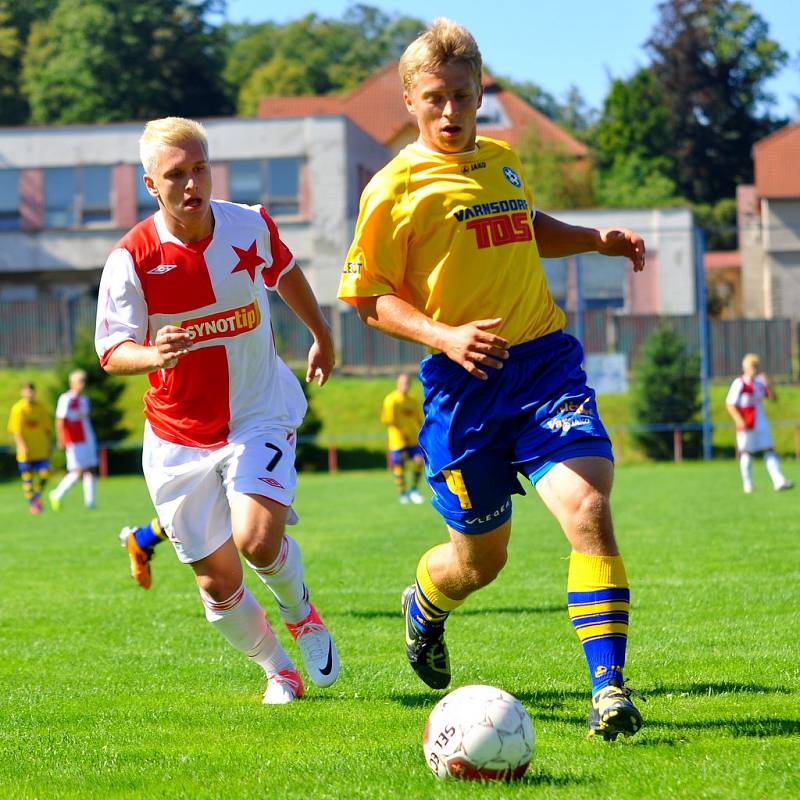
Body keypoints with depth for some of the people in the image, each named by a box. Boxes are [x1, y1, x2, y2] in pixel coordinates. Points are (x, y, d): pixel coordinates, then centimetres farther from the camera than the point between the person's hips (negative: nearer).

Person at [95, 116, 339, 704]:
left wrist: (322, 336, 30)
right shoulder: (133, 257, -14)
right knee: (218, 580, 2)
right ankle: (277, 669, 29)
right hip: (179, 435, 0)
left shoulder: (252, 227, -7)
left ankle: (301, 614, 11)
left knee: (257, 538, -23)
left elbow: (286, 274, 16)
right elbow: (112, 351, -16)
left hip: (259, 417, 0)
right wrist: (152, 354, -39)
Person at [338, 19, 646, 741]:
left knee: (588, 506, -20)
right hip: (465, 381, -3)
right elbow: (369, 296, -4)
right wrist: (444, 337, -19)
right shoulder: (396, 188, -4)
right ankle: (424, 608, 46)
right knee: (481, 557, 8)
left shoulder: (503, 159, 13)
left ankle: (609, 688, -18)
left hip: (545, 359, 3)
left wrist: (598, 239, 16)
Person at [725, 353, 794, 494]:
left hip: (761, 423, 6)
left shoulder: (759, 382, 10)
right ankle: (747, 485, 13)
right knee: (746, 453, 2)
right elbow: (730, 404, -12)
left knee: (770, 451, -4)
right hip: (747, 424, -6)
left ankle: (779, 482, -13)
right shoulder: (739, 383, -9)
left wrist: (767, 385, -8)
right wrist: (740, 421, -23)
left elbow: (772, 397, 9)